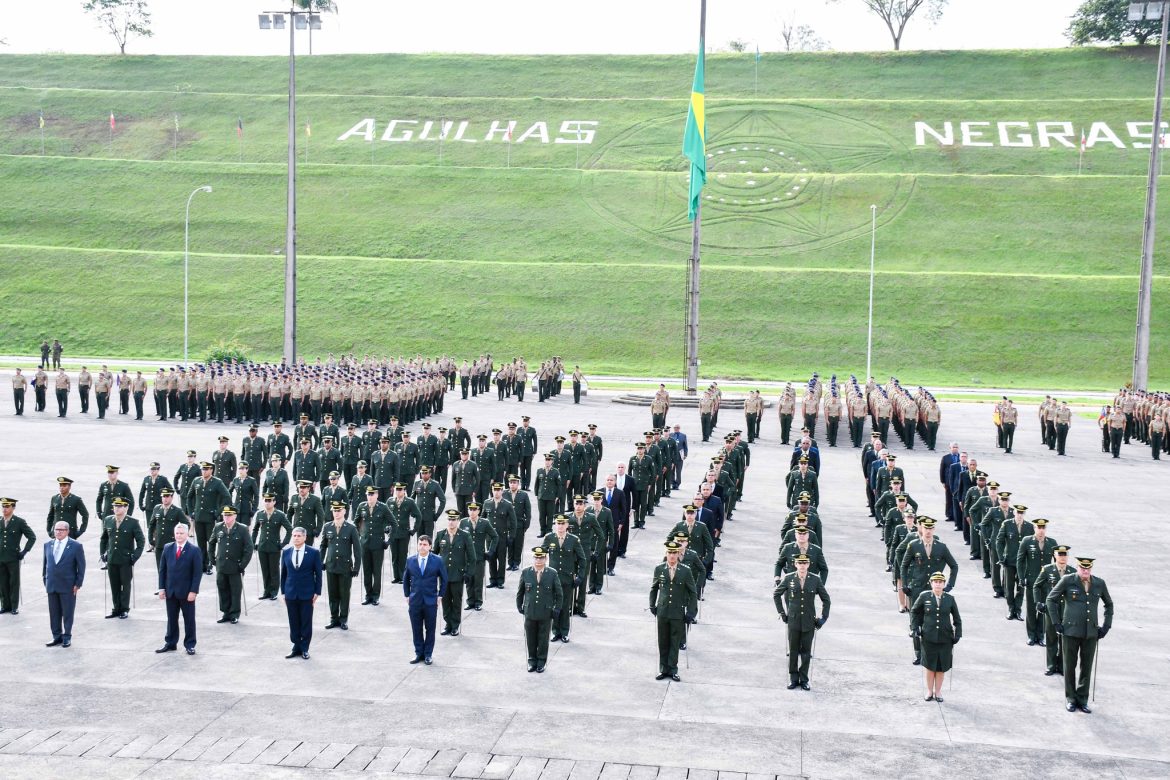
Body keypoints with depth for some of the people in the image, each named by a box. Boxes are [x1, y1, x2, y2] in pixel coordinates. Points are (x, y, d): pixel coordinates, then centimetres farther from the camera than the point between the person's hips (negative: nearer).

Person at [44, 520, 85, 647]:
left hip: (68, 587, -4)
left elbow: (81, 566, -4)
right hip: (52, 586, 4)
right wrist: (45, 581, 9)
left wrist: (78, 584, -8)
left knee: (67, 613, 3)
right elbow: (45, 564, 14)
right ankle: (57, 636, 18)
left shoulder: (76, 546, -6)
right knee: (54, 613, 9)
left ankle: (67, 637, 13)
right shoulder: (48, 545, 8)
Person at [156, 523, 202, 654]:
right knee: (171, 619, 11)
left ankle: (189, 645, 13)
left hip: (187, 592, -3)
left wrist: (193, 591, -13)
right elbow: (162, 569, 8)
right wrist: (161, 588, 1)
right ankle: (170, 643, 20)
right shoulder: (167, 548, 5)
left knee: (189, 619, 5)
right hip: (170, 591, 3)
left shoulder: (194, 550, -7)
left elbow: (197, 572, -8)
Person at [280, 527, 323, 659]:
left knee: (306, 623, 4)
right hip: (291, 593, 3)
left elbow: (318, 573, -1)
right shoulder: (286, 552, 5)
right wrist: (283, 591, 6)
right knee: (293, 623, 7)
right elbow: (283, 573, 10)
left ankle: (304, 649, 13)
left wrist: (317, 592, -5)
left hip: (307, 594, -2)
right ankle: (296, 647, 16)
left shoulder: (313, 552, -4)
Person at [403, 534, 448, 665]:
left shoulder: (438, 560, -4)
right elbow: (405, 579, 12)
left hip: (431, 601, -2)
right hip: (415, 601, 2)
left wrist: (440, 596, 0)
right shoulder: (410, 560, 3)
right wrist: (407, 596, 8)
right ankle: (419, 653, 20)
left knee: (430, 629, 6)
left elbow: (444, 579, 3)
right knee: (416, 629, 8)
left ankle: (428, 654, 17)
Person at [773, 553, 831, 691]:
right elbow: (776, 594, 10)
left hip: (809, 622, 0)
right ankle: (793, 679, 17)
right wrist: (782, 613, 7)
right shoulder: (788, 578, -4)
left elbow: (826, 599, 7)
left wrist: (823, 618, 3)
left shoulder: (815, 580, -3)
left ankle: (804, 680, 17)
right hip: (793, 621, 0)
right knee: (793, 651, 6)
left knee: (806, 652, 6)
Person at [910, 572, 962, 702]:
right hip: (928, 638, -1)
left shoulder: (950, 599, 0)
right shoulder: (924, 596, -3)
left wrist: (957, 634, 3)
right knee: (929, 665, 7)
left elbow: (957, 618, 10)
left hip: (945, 639, 1)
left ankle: (938, 692, 23)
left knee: (941, 667, 8)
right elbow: (914, 611, 9)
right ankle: (929, 691, 24)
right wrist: (914, 629, 2)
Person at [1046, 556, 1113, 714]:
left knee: (1087, 667, 7)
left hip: (1091, 633, 2)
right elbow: (1051, 599, 2)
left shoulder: (1099, 583, 3)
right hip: (1071, 631, -2)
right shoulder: (1067, 581, -5)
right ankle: (1070, 699, 20)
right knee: (1070, 666, 7)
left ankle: (1082, 699, 19)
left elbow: (1109, 604, 19)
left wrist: (1106, 626, 11)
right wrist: (1057, 623, -2)